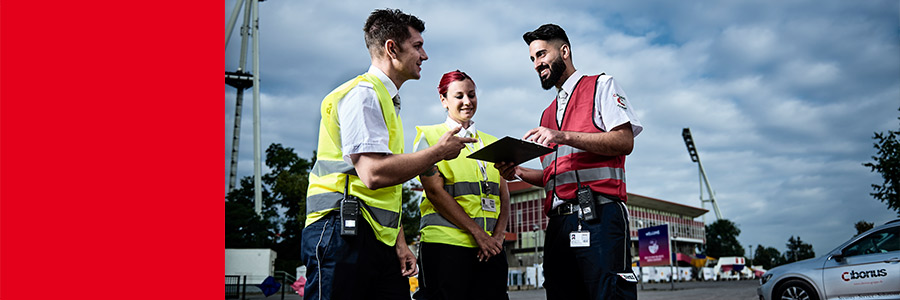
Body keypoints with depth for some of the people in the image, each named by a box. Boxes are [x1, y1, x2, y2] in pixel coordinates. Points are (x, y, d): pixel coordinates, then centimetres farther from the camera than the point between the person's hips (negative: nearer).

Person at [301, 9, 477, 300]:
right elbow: (374, 174, -21)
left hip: (379, 240, 9)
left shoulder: (388, 101, 22)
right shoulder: (363, 93, -8)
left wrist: (399, 242, 16)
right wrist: (439, 151, -10)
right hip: (343, 233, -9)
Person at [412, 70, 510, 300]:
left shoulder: (492, 143, 19)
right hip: (445, 245, -4)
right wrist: (478, 233, -13)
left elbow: (503, 195, 13)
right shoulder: (430, 136, 4)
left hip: (491, 246, 4)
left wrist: (498, 235, -6)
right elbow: (435, 191, -7)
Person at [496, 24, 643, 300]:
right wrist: (520, 172, 7)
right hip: (558, 222, 6)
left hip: (599, 216, -6)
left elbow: (624, 142, -6)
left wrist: (564, 136, -15)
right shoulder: (548, 114, 27)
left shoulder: (601, 85, 10)